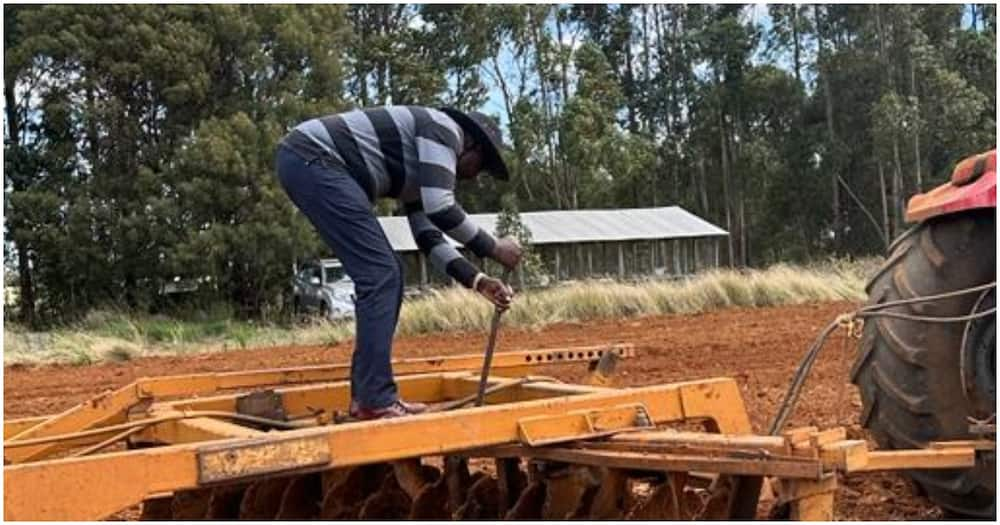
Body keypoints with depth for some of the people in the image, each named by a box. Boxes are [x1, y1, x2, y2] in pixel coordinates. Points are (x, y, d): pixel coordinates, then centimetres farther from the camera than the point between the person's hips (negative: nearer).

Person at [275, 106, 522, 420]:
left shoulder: (419, 167, 25)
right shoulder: (444, 129, -3)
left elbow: (429, 238, 23)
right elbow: (440, 209, -15)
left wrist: (477, 280, 16)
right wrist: (492, 247, -4)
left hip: (304, 165, 11)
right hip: (312, 158, -11)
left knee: (385, 273, 10)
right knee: (380, 274, -11)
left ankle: (367, 396, 12)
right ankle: (377, 401, -10)